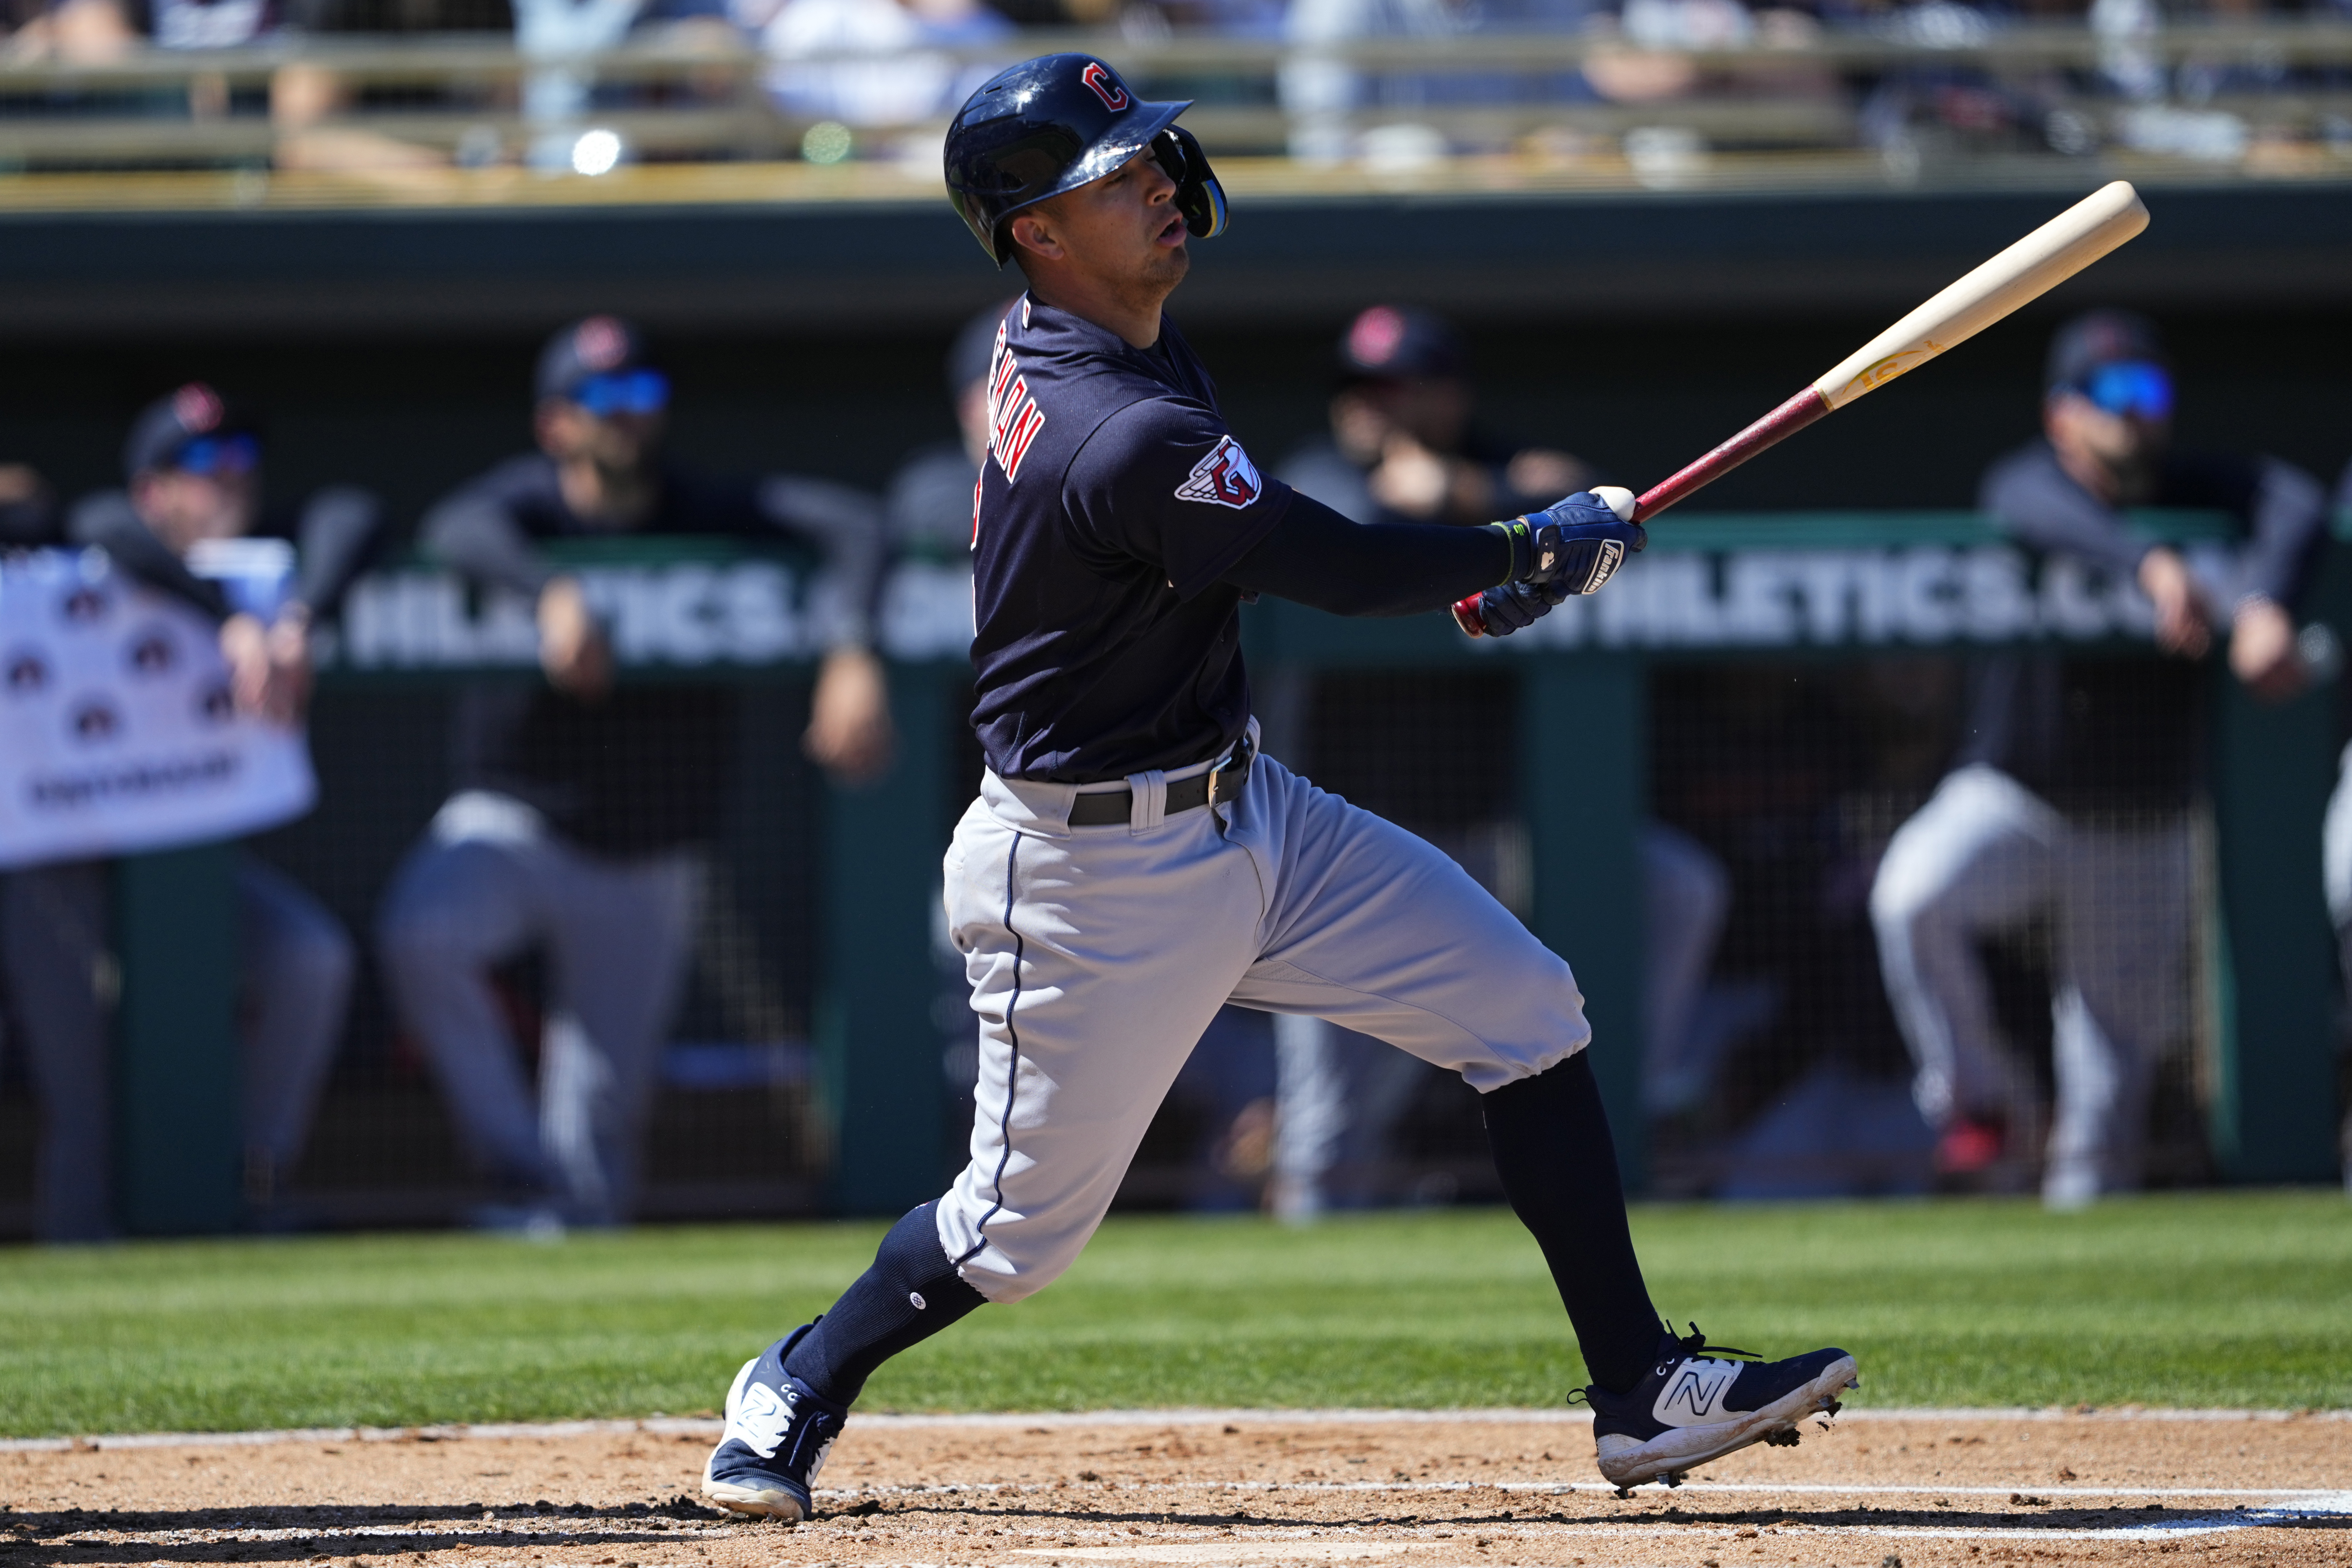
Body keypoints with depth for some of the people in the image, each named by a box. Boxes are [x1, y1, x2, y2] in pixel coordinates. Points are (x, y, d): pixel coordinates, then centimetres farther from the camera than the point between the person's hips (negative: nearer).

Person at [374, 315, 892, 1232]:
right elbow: (460, 530, -29)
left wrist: (851, 657, -34)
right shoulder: (530, 502, -5)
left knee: (600, 1127, -3)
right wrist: (554, 594, -49)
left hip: (644, 867, 1)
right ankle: (522, 1181, -21)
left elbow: (850, 525, -15)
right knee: (420, 933, -32)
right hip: (515, 823, -1)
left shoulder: (707, 516, -2)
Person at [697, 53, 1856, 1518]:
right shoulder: (1124, 439, -30)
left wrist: (1458, 570, 7)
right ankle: (802, 1385, 31)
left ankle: (1643, 1391, 2)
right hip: (1098, 874, -10)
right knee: (1026, 1224, 3)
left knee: (1525, 1008, 1)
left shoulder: (1053, 343, 0)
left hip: (1243, 811, 10)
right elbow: (1346, 572, -20)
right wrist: (1537, 552, -3)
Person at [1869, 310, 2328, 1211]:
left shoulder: (2196, 491, 0)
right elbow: (2050, 512, -34)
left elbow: (2296, 507, -20)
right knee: (1913, 894, -31)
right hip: (2011, 798, -2)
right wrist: (2150, 566, -55)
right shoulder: (2026, 484, -8)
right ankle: (1979, 1102, -13)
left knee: (2115, 1064, 5)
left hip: (2141, 832, 2)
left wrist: (2264, 607, -42)